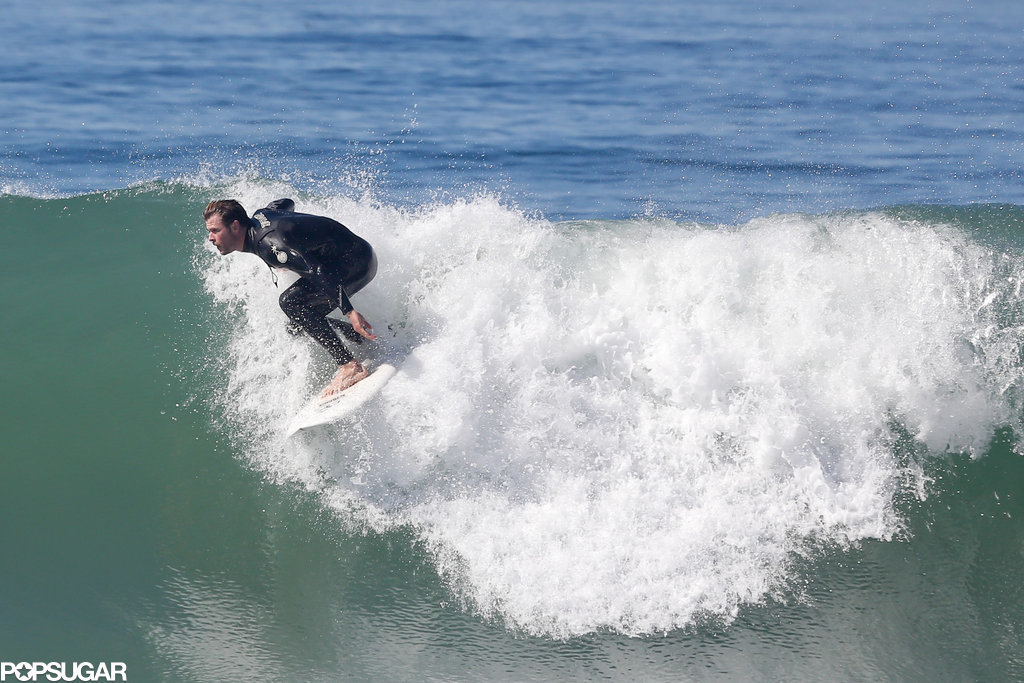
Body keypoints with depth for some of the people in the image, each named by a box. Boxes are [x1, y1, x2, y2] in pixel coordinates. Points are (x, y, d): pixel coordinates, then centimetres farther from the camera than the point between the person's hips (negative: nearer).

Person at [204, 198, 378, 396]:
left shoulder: (269, 243, -27)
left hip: (358, 262, -10)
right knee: (300, 323, 8)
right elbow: (286, 204, 22)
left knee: (291, 301, -23)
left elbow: (318, 270, -35)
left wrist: (349, 312, -40)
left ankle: (350, 366, -23)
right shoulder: (259, 217, 1)